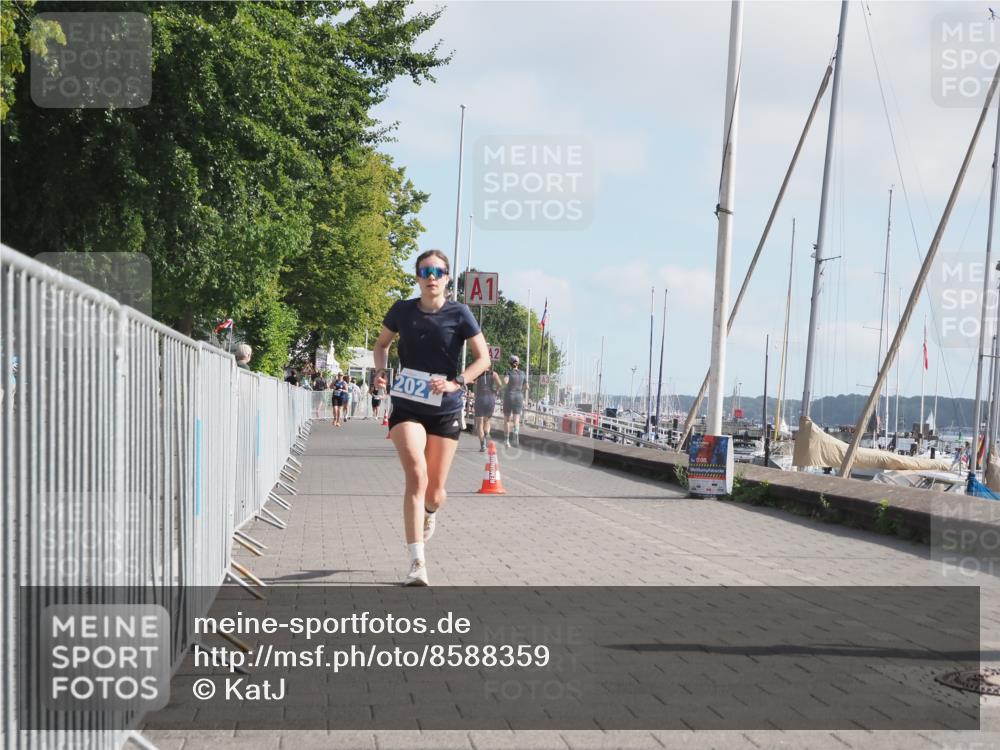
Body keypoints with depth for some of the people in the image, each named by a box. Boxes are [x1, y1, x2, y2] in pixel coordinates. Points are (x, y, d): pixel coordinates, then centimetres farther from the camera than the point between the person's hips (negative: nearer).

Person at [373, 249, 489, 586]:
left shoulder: (458, 313, -6)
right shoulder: (402, 310, 0)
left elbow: (483, 358, -4)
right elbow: (382, 343, 17)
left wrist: (455, 383, -18)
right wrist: (380, 371, -1)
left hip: (445, 411, 0)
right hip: (407, 408, 0)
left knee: (434, 491, 7)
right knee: (416, 476, -20)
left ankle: (430, 513, 48)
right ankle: (417, 562, -20)